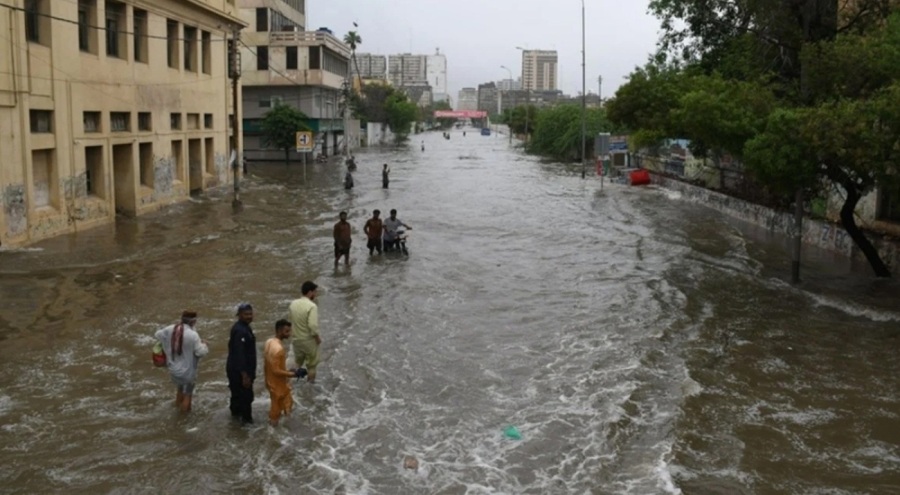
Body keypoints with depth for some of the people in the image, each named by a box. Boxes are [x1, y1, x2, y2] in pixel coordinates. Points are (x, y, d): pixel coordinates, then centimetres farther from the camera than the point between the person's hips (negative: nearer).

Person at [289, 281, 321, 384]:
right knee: (311, 365, 12)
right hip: (309, 340, -6)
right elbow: (313, 326, -28)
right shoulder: (312, 306, -23)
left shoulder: (293, 304, -2)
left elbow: (290, 320, 8)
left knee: (297, 363, 24)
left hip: (296, 339, 6)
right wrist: (317, 337, -12)